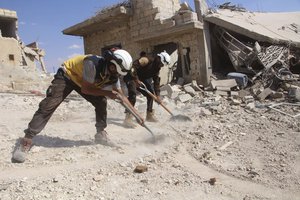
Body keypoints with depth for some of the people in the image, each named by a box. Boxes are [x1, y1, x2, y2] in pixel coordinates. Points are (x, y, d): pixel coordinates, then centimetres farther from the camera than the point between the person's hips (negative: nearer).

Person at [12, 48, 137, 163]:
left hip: (84, 81, 7)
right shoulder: (93, 63, -38)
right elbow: (85, 89, -31)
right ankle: (27, 140, -13)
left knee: (101, 102, -3)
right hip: (67, 75, -7)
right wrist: (107, 93, -32)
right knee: (49, 105, -17)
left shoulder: (113, 73, -15)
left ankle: (101, 134, 10)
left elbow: (121, 95, -6)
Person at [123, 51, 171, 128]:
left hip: (141, 79, 9)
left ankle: (149, 115, 23)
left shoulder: (157, 68, 2)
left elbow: (156, 81, 4)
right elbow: (133, 67, -31)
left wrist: (157, 95, -2)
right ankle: (128, 118, -31)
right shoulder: (145, 60, -25)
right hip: (131, 77, -9)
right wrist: (136, 79, -29)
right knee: (133, 94, -29)